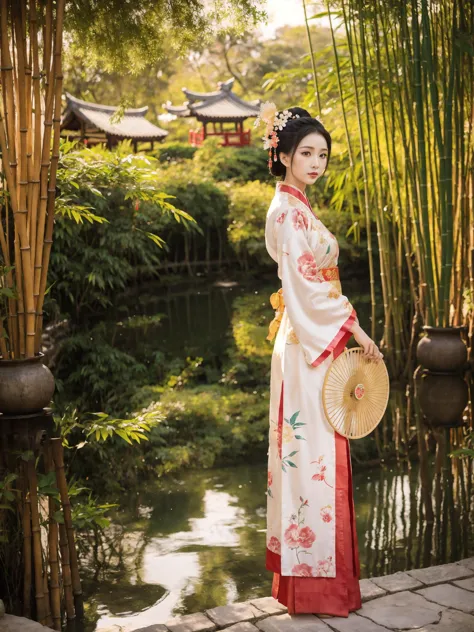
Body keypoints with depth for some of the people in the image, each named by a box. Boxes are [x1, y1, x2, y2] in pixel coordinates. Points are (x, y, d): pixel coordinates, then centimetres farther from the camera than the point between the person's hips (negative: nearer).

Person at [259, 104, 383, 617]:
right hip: (310, 342, -10)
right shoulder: (288, 210, -15)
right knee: (315, 454, -4)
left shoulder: (296, 207, 15)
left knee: (307, 451, 14)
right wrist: (354, 328, -15)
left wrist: (346, 329, 18)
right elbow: (305, 284, -20)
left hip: (314, 339, 10)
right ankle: (316, 576, 6)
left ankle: (301, 556, 26)